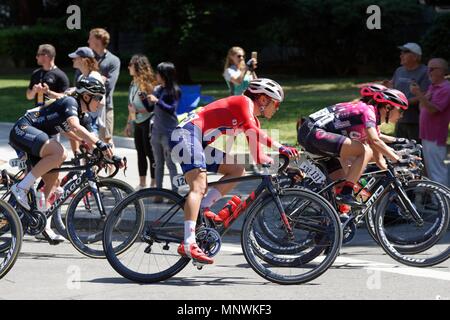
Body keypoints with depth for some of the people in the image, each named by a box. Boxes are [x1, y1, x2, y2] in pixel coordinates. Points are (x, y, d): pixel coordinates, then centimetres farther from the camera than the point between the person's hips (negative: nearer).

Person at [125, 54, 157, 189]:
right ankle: (142, 184, 18)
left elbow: (153, 106, -18)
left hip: (148, 122, -8)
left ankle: (154, 183, 4)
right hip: (137, 123, 8)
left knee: (150, 153, -3)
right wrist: (129, 123, 20)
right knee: (140, 153, 11)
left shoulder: (146, 84, -15)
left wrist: (138, 111, -19)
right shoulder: (133, 84, 10)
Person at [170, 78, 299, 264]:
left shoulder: (253, 120, 20)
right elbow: (251, 130, -25)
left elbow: (258, 157, 17)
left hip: (203, 145, 10)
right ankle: (188, 245, -35)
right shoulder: (244, 102, -7)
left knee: (238, 170, 5)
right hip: (187, 133, -10)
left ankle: (202, 208, -1)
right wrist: (279, 148, -29)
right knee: (199, 187, -23)